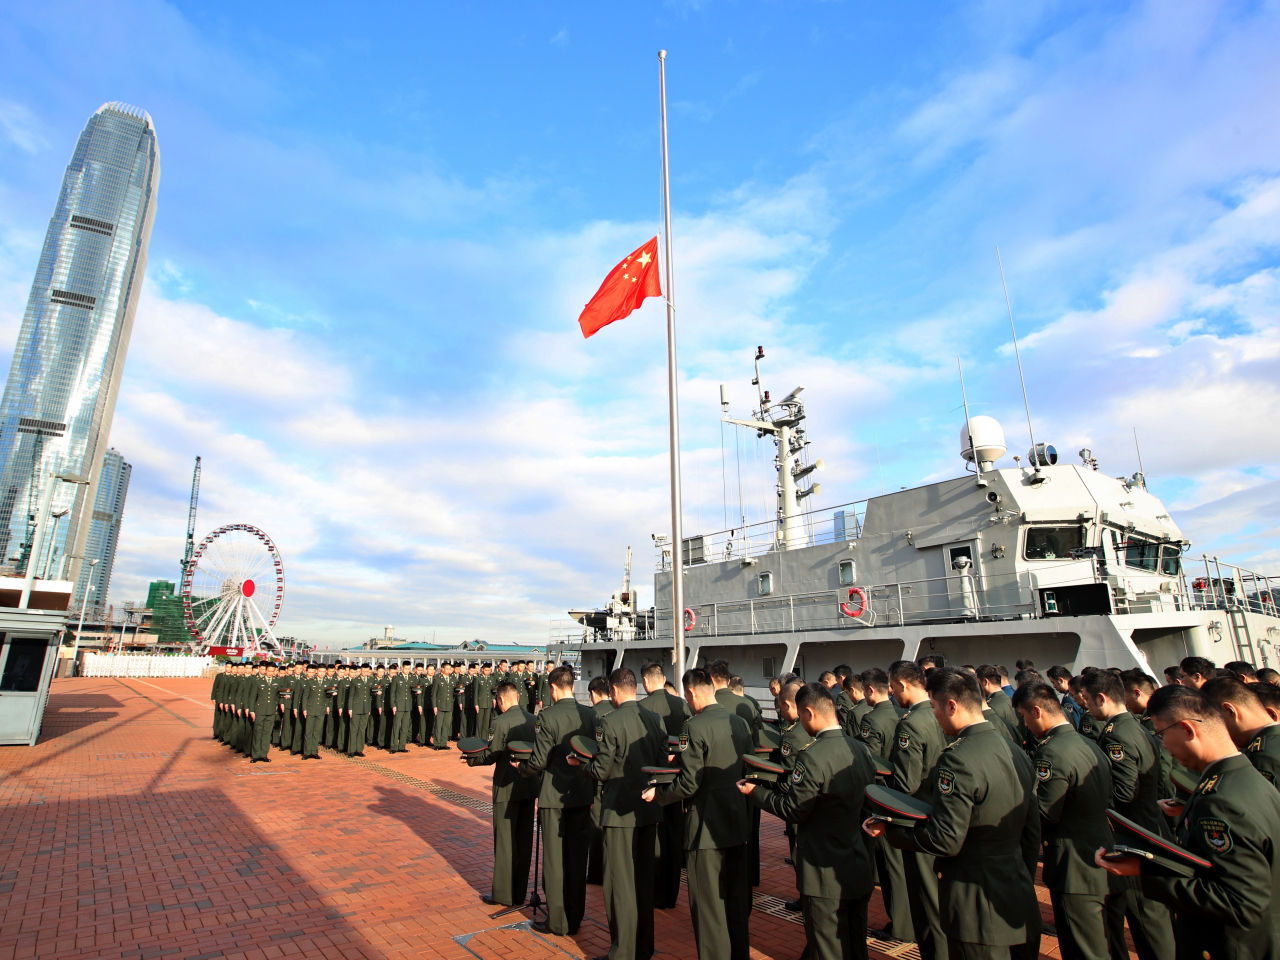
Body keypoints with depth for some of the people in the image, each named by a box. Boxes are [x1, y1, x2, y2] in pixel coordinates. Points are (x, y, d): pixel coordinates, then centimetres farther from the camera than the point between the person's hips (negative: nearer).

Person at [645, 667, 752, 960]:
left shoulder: (694, 727, -19)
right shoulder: (740, 723, 2)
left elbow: (689, 784, -20)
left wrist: (657, 794, -5)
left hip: (707, 828, -7)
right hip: (739, 825, 7)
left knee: (709, 906, 7)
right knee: (737, 900, 21)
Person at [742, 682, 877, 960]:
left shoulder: (813, 757, -25)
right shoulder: (862, 750, 0)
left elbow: (793, 810, -17)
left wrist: (755, 792, -2)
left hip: (826, 877, -7)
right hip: (859, 872, 8)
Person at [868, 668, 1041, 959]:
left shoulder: (958, 759, -22)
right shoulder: (1016, 752, 4)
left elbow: (945, 839, -23)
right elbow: (1032, 832, 12)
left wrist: (890, 829, -11)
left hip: (979, 915, -8)